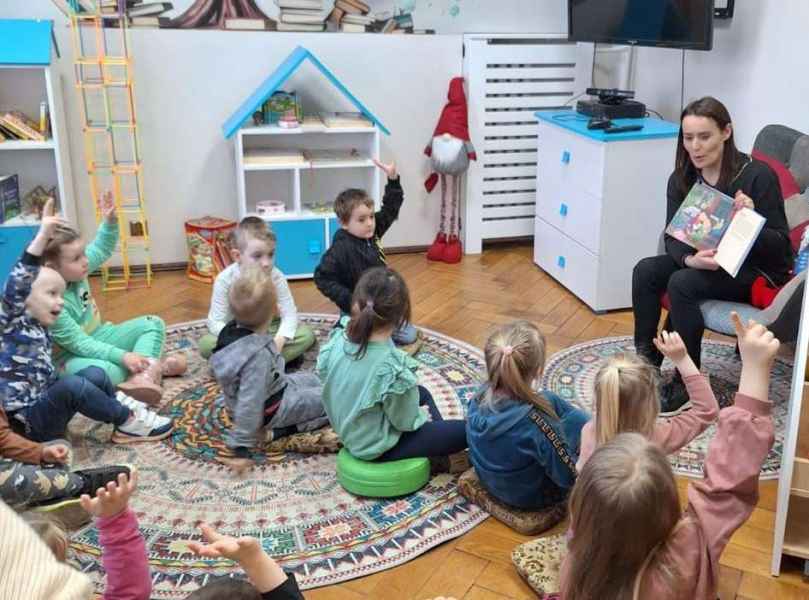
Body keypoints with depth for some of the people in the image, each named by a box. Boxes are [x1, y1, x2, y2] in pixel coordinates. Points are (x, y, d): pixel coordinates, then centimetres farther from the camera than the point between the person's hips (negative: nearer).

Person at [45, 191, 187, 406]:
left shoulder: (75, 269, -8)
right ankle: (152, 367, -14)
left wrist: (110, 221, -9)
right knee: (104, 371, -41)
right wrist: (123, 356, -33)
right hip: (70, 356, -9)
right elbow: (79, 344, -28)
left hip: (96, 337, 9)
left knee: (153, 324, 1)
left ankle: (140, 376, -22)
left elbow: (102, 250, 10)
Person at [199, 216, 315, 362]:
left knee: (307, 335, -23)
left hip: (270, 331, 1)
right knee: (206, 344, -29)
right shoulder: (225, 280, -19)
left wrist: (279, 340, -35)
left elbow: (289, 314, -16)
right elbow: (216, 321, -20)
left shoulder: (277, 277, -16)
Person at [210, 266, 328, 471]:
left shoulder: (231, 331, -13)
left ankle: (284, 425, 7)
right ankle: (283, 430, -5)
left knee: (311, 379, 25)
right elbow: (249, 404, -36)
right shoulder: (258, 355, -38)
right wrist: (241, 448, -31)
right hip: (272, 409, -9)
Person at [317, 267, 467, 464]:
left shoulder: (337, 339, -19)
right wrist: (423, 414, 0)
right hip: (378, 447, -7)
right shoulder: (394, 368, -37)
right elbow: (406, 422, -22)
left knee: (422, 393, 28)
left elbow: (322, 372, 1)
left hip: (349, 432, 8)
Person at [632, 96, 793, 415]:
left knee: (682, 283, -29)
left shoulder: (758, 176, -18)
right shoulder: (682, 179, -4)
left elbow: (780, 246, -15)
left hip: (757, 271, -6)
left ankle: (686, 382, -17)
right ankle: (645, 361, -9)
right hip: (708, 264, 6)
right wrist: (690, 259, -28)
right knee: (646, 270, -18)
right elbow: (673, 238, -5)